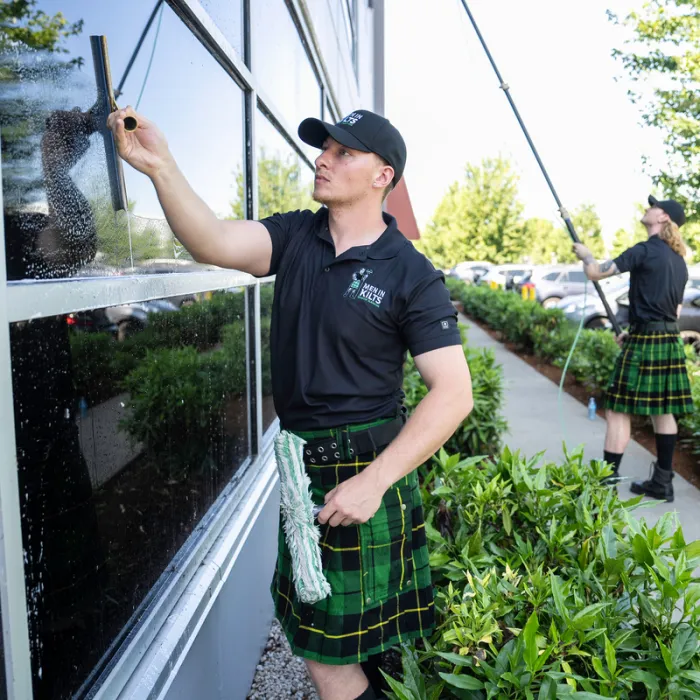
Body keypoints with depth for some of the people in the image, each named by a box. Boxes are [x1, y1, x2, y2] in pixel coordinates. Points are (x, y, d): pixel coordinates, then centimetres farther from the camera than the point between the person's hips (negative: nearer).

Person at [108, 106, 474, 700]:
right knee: (308, 620, 25)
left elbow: (454, 392, -18)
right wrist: (160, 166, -31)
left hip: (362, 469, -6)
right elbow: (214, 243, -16)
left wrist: (374, 480, -23)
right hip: (301, 465, 6)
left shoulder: (411, 275, -12)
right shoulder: (296, 237, 2)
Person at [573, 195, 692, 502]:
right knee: (663, 410, 13)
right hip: (670, 341, 9)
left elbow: (595, 273, -13)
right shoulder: (678, 260, 15)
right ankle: (662, 482, 19)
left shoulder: (644, 250, -11)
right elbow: (675, 311, 17)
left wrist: (585, 253, 8)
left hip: (644, 341, -9)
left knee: (619, 411, -4)